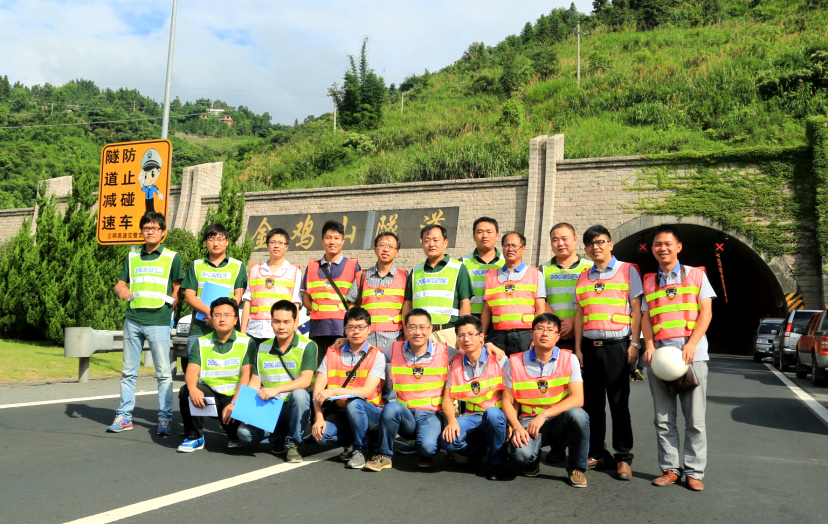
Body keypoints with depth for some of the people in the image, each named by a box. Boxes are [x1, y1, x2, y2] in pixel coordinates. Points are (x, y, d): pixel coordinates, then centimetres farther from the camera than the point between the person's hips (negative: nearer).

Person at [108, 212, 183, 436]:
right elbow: (119, 284, 13)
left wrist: (167, 311, -3)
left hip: (158, 322, -4)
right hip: (132, 320, 4)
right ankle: (124, 416, 18)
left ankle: (164, 418, 5)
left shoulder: (172, 257, 3)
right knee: (128, 371, 9)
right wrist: (121, 290, -9)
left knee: (163, 372, -1)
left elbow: (177, 290, 5)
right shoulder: (132, 257, 14)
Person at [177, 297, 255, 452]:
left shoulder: (247, 343, -2)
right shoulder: (201, 343, 6)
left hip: (235, 397, -2)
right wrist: (193, 389, -30)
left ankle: (234, 435, 13)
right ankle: (194, 437, -6)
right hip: (209, 393, 2)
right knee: (186, 391, -27)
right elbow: (192, 370, -6)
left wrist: (234, 403, -23)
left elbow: (246, 375, -11)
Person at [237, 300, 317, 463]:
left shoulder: (307, 346, -6)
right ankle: (279, 435, 10)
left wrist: (277, 389, -32)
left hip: (294, 407, -3)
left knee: (299, 394, -37)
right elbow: (255, 382, 7)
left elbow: (306, 380, -19)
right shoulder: (262, 348, 9)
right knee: (244, 432, -23)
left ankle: (293, 444, -15)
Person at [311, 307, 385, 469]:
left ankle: (360, 449, -10)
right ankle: (355, 438, 5)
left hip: (369, 412, -2)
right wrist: (319, 417, -16)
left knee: (353, 403, -35)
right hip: (340, 412, 3)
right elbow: (318, 389, -2)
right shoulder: (332, 353, 5)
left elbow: (367, 391, -17)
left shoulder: (376, 355, -5)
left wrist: (333, 391, -25)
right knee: (321, 433, -26)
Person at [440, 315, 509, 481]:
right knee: (447, 440, -27)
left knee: (492, 413, -38)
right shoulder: (455, 364, 9)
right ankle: (479, 449, 7)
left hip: (497, 417, -3)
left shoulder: (499, 360, -2)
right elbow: (448, 399, 6)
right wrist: (452, 420, -14)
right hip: (471, 417, 3)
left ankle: (497, 462, -12)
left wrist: (512, 422, -21)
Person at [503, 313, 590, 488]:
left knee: (578, 414, -33)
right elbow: (508, 401, 2)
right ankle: (533, 460, 10)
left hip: (560, 422, 1)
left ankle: (576, 469, -7)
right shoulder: (514, 362, -1)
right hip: (529, 421, -1)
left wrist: (543, 415, -20)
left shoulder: (569, 359, -2)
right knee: (521, 454, -32)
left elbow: (577, 399, -11)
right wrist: (517, 427, -17)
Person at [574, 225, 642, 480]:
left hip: (616, 345, -4)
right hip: (590, 346, 4)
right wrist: (578, 348, 7)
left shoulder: (627, 271, 2)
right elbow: (579, 314, 13)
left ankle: (623, 458, 10)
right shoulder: (583, 277, 14)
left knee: (619, 402, 0)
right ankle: (594, 454, 18)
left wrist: (634, 344, -7)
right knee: (592, 403, 8)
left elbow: (636, 309, -1)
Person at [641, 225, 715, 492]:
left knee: (695, 418, -1)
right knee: (663, 418, 5)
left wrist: (692, 344, -12)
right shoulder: (649, 281, 16)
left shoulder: (696, 274, 8)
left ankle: (694, 472, 8)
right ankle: (670, 469, 12)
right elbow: (646, 317, 11)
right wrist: (649, 345, -6)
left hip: (692, 354, -3)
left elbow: (706, 312, 1)